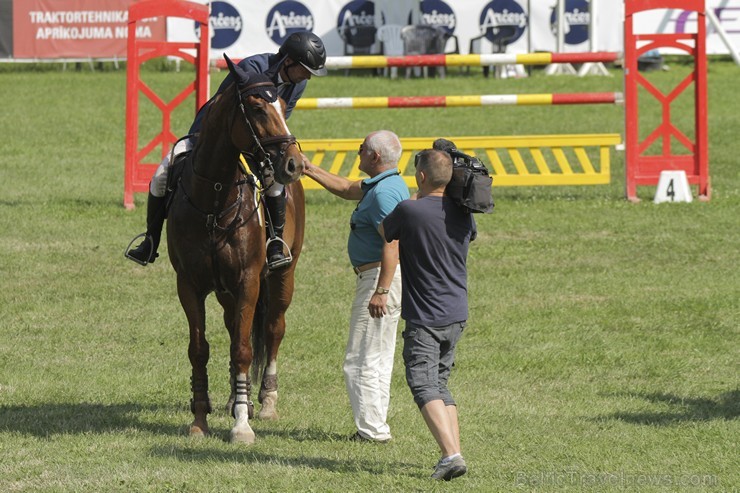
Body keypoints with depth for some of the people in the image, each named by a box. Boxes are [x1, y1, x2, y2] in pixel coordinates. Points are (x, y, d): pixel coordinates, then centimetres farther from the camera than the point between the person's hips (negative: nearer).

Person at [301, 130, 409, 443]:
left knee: (362, 360, -6)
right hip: (374, 277, 11)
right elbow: (348, 190, 32)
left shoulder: (384, 192, -20)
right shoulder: (382, 184, 13)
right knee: (378, 359, 17)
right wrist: (310, 170, 31)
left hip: (380, 276, -11)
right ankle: (374, 425, 23)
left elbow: (392, 245, -27)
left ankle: (372, 430, -5)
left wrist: (381, 291, -30)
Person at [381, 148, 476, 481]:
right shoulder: (463, 214, 3)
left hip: (424, 317, -6)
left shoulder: (408, 211, -15)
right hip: (457, 315, 6)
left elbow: (384, 231, 6)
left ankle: (451, 454, -24)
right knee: (440, 384, 18)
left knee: (423, 385, -9)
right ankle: (454, 450, 9)